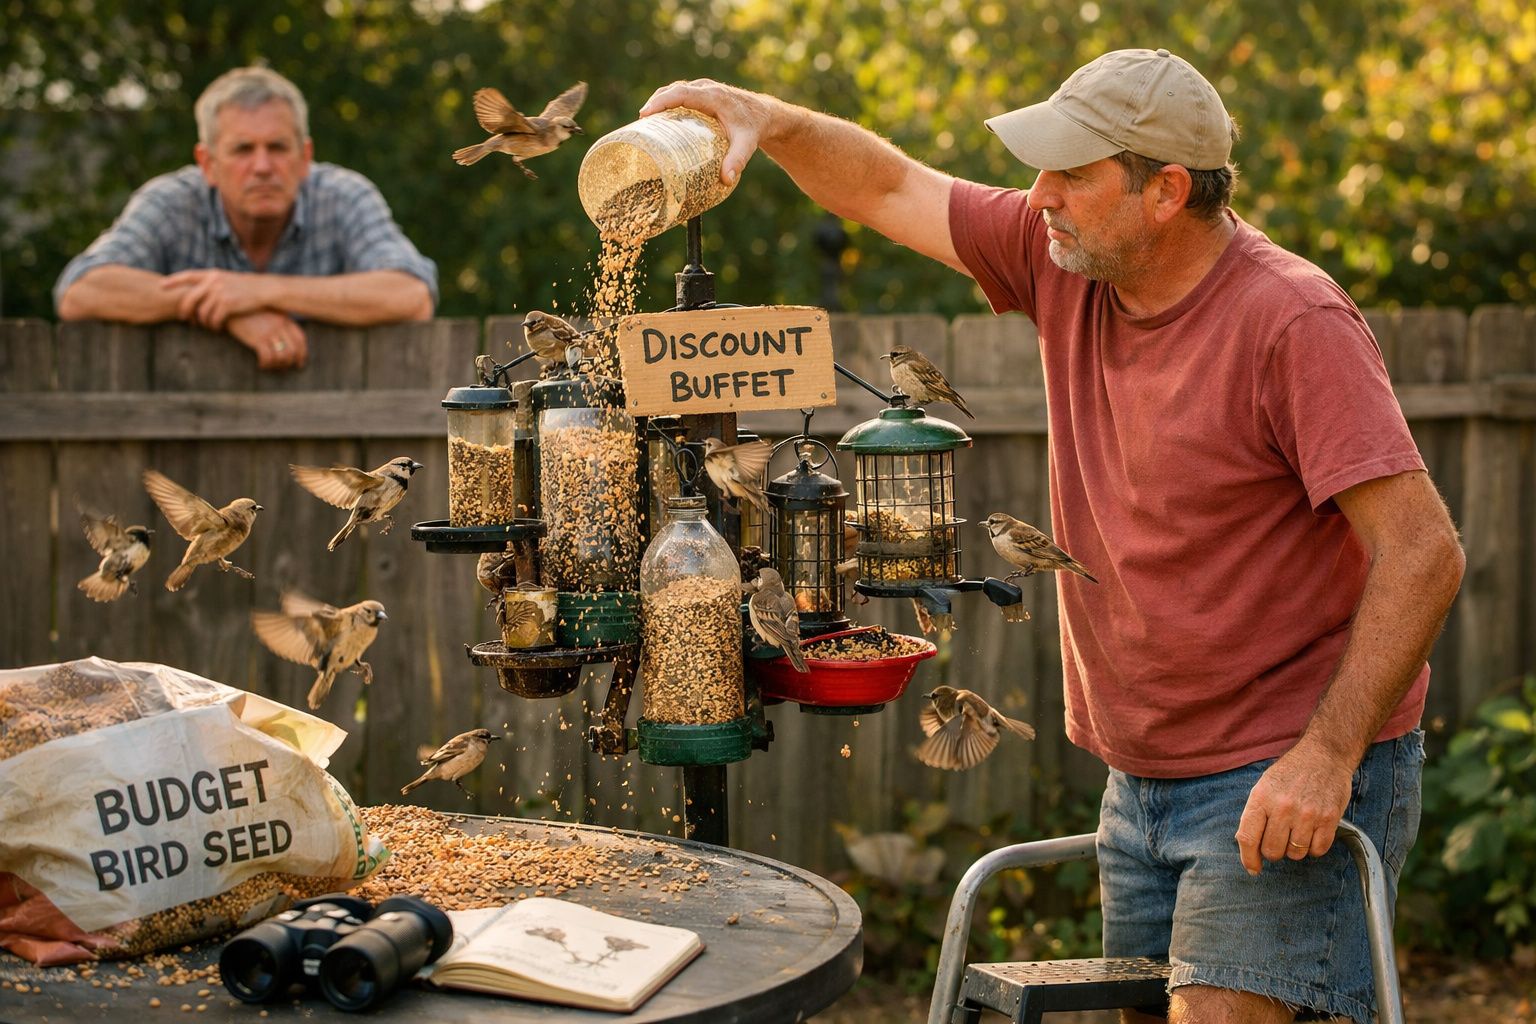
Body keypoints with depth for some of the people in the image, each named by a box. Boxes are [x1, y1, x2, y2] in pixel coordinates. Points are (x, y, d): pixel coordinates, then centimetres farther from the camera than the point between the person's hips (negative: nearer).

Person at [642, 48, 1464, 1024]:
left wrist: (1326, 754, -25)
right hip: (1142, 783, 7)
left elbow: (1425, 551, -20)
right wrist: (770, 119, -6)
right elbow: (889, 190, 12)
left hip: (1285, 787, -7)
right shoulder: (1069, 262, 2)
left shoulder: (1294, 322, -18)